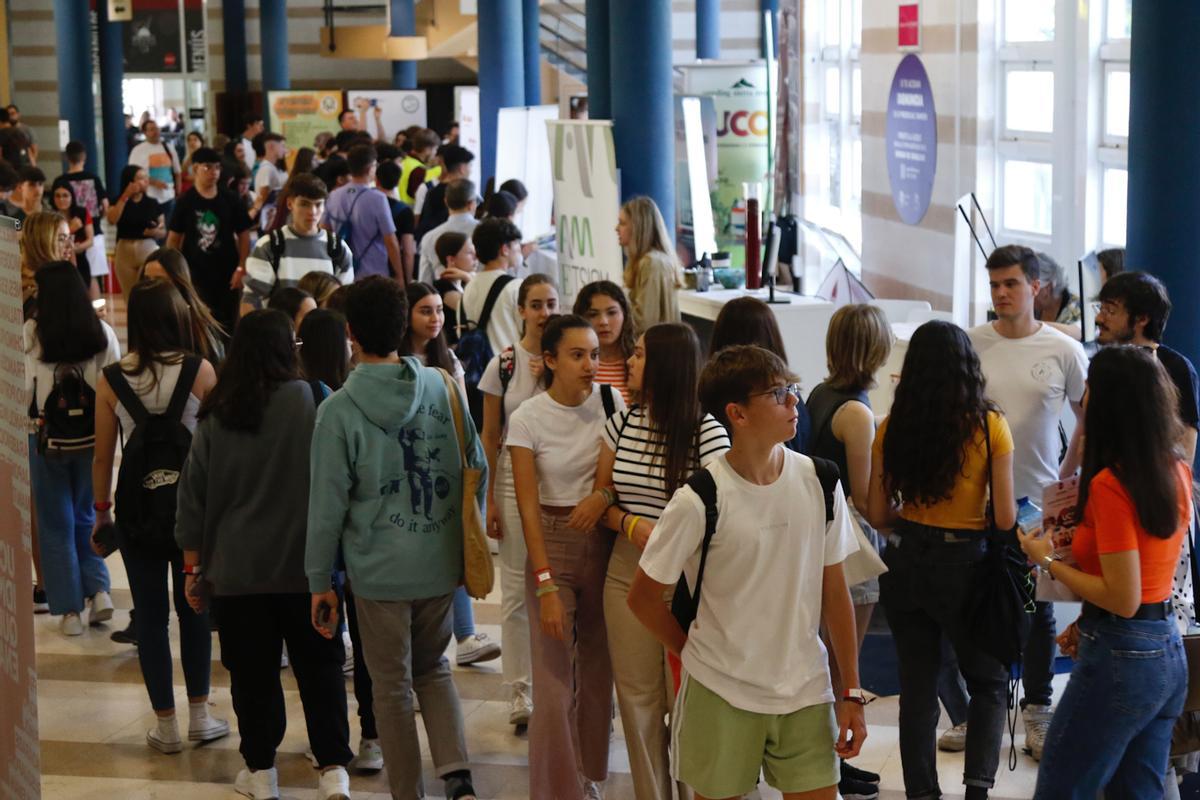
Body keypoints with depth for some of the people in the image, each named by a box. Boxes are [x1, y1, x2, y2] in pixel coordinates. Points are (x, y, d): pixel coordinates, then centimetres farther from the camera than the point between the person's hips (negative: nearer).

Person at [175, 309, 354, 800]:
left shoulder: (215, 416, -2)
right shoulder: (311, 400, -10)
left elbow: (193, 496, 3)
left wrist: (194, 566, 12)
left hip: (236, 570, 1)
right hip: (304, 564, -1)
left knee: (252, 671, 11)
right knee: (319, 667, 9)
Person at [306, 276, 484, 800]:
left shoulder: (338, 410, -14)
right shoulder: (441, 388, -4)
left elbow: (328, 505, -10)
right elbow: (476, 467, 3)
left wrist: (319, 581, 0)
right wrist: (463, 533, 18)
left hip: (379, 572, -3)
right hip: (440, 564, 4)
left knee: (393, 687, 11)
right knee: (433, 669, 21)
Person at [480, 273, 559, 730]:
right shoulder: (503, 365, 0)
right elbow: (489, 438, 2)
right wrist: (489, 500, -2)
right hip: (515, 482, 0)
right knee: (516, 590, 2)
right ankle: (519, 691, 11)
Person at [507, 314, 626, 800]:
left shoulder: (610, 401, -2)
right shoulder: (527, 419, -10)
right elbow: (528, 505, -12)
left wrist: (605, 495, -16)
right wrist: (546, 585, -19)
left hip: (604, 541, 3)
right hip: (552, 543, -3)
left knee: (598, 669, 9)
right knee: (554, 681, -5)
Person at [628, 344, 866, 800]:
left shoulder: (820, 484, -4)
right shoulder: (699, 501, -15)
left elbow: (834, 591, 3)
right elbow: (643, 598, -4)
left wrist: (852, 692, 3)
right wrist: (694, 654, 6)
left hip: (806, 691, 3)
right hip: (720, 693, -2)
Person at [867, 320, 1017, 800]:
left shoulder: (892, 428, -5)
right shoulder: (989, 425, -11)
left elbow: (878, 515, 0)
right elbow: (1004, 518, -11)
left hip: (908, 563, 2)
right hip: (965, 564, -2)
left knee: (917, 685, 14)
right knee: (988, 682, 16)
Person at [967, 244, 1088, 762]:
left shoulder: (1064, 351, -4)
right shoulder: (970, 344, -2)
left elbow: (1090, 418, 6)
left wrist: (1071, 478, -1)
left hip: (1038, 499, -1)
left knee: (1037, 609, 9)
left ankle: (1037, 709, 21)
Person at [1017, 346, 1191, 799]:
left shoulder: (1109, 484, -19)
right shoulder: (1176, 473, 5)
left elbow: (1124, 600, -21)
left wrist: (1048, 562, -10)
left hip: (1121, 659, -8)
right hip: (1168, 652, 8)